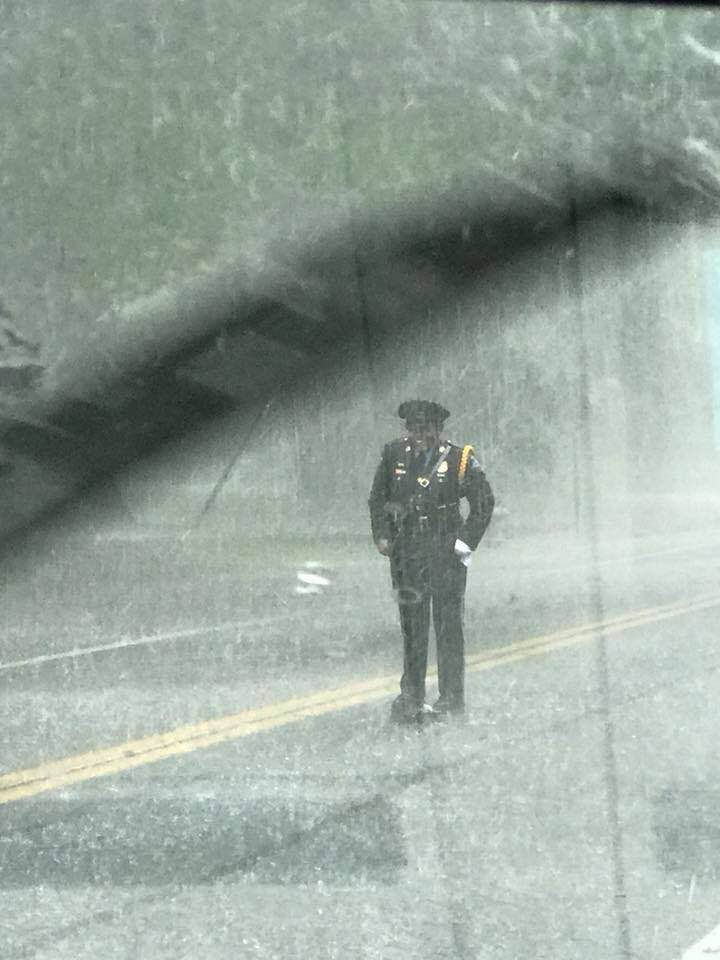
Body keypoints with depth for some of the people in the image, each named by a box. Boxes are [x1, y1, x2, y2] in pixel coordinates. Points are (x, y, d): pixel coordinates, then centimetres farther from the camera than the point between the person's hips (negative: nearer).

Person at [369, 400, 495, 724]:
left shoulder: (460, 460, -7)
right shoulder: (395, 454, 2)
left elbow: (484, 502, 0)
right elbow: (378, 497, 15)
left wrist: (466, 543, -5)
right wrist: (381, 535, 6)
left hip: (445, 554, -3)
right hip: (407, 554, 3)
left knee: (447, 624, -3)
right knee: (412, 625, 9)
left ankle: (452, 698, 3)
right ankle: (412, 697, 17)